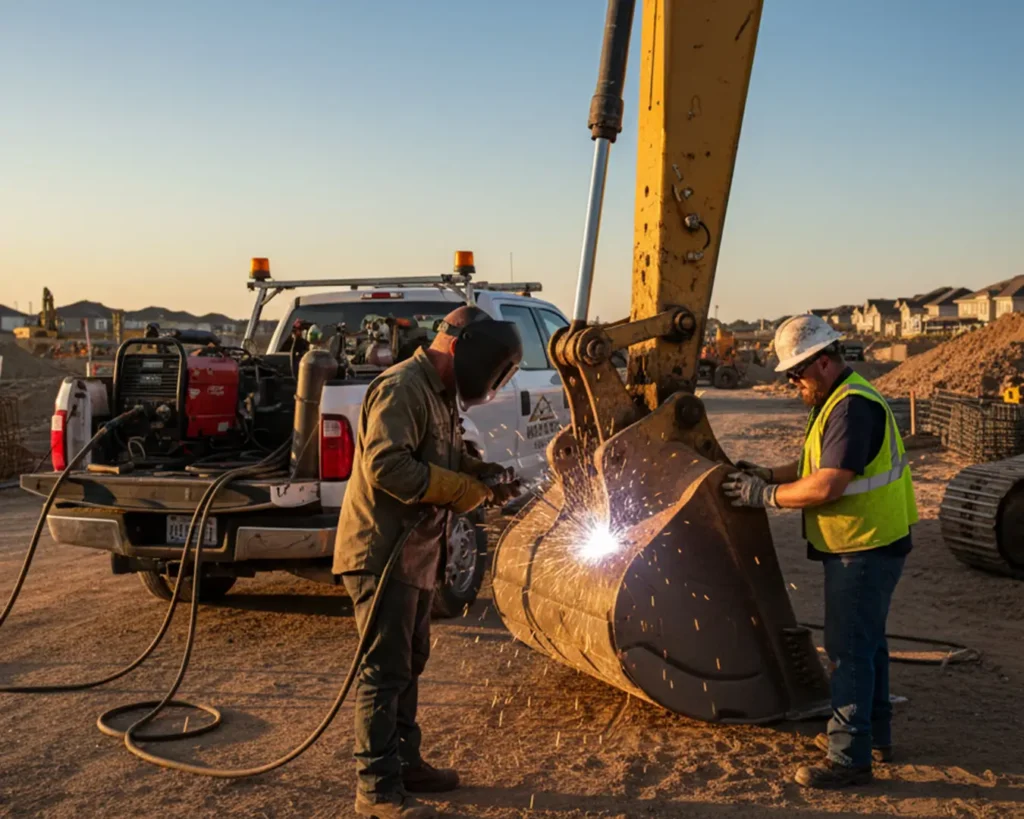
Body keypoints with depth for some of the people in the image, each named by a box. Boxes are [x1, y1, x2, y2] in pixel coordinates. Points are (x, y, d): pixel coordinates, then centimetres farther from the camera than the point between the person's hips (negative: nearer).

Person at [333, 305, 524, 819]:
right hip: (381, 552, -11)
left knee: (409, 663, 19)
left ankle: (404, 761, 32)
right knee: (384, 670, -6)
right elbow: (386, 466, -28)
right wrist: (465, 490, -22)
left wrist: (485, 475, 4)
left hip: (414, 553, 11)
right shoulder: (401, 388, -18)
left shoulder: (440, 396, 16)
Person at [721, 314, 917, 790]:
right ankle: (874, 735, 33)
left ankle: (850, 758, 0)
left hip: (865, 549, -11)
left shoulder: (853, 407, -23)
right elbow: (816, 464, 17)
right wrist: (768, 474, 5)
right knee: (866, 643, 20)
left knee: (849, 649, -6)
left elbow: (825, 487, -27)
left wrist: (766, 496, -17)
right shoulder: (836, 401, 13)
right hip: (864, 544, 11)